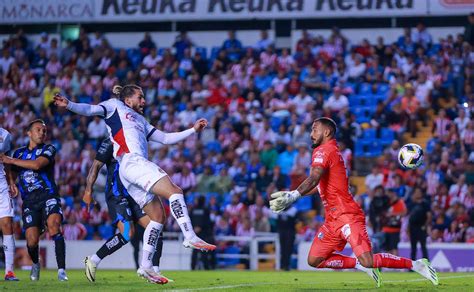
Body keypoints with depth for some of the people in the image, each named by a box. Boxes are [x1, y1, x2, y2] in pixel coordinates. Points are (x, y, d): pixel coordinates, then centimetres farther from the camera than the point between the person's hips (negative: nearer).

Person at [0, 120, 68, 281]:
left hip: (48, 195, -3)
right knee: (32, 240, -9)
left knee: (54, 224, -29)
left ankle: (61, 270, -30)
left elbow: (37, 164, -14)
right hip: (29, 200, 3)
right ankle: (35, 264, 26)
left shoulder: (48, 149, 4)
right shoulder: (19, 153, 18)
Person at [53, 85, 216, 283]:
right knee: (174, 191, -21)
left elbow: (165, 138, 34)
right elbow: (89, 110, 0)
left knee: (158, 216, 5)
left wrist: (193, 130, 30)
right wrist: (69, 105, -19)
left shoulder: (141, 121, 34)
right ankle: (190, 237, -32)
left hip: (139, 164, 9)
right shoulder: (115, 106, 14)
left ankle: (146, 266, 5)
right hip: (132, 161, -9)